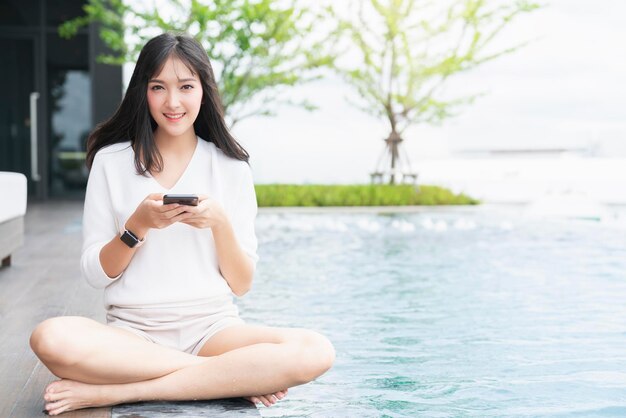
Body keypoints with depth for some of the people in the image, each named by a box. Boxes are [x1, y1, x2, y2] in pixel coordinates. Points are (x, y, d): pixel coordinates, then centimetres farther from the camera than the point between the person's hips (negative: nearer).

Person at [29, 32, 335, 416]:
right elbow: (95, 274, 3)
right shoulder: (111, 161, 5)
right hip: (133, 331, -1)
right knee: (51, 339, -34)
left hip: (213, 327, 1)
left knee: (315, 351, -29)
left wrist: (219, 222, -13)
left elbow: (242, 284, 5)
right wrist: (138, 225, -14)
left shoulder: (231, 168, 6)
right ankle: (236, 377, -18)